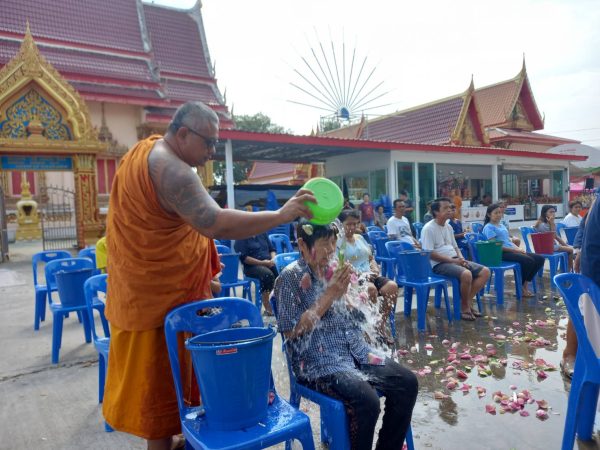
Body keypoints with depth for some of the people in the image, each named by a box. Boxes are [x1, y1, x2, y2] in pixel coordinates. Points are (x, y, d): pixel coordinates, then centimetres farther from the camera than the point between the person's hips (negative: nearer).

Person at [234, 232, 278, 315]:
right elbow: (243, 258, -10)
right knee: (268, 274, -36)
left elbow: (272, 249, 20)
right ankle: (267, 307, -26)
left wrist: (273, 259, -3)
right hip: (252, 266, -5)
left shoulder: (262, 233, 17)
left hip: (269, 263, 5)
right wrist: (262, 262, -16)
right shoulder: (241, 238, 0)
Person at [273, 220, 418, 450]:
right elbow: (291, 330, -15)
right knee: (366, 400, -28)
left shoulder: (333, 270, 10)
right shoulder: (291, 277, -9)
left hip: (354, 351, 7)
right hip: (318, 362, -7)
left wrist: (350, 289, -4)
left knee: (407, 383, -7)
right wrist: (329, 295, -17)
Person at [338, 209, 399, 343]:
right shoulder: (338, 241, -3)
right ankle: (374, 325, -17)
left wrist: (375, 268, 2)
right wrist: (358, 273, -21)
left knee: (392, 287, -20)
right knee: (371, 289, -36)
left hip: (370, 275, 7)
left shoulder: (360, 238, 19)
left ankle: (382, 323, -9)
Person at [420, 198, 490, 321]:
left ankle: (468, 302, 0)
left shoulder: (448, 227, 16)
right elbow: (429, 253, -18)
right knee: (466, 274, -33)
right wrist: (453, 260, -19)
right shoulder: (428, 229, -11)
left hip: (455, 261, 9)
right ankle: (464, 307, -9)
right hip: (439, 264, -9)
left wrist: (462, 259, 0)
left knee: (485, 271, -5)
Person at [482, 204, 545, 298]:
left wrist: (518, 249, 0)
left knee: (540, 259, -2)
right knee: (528, 261, -27)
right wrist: (515, 250, -14)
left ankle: (525, 285, 2)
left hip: (512, 251, 9)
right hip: (502, 253, -9)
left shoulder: (502, 226, 24)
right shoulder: (489, 227, -5)